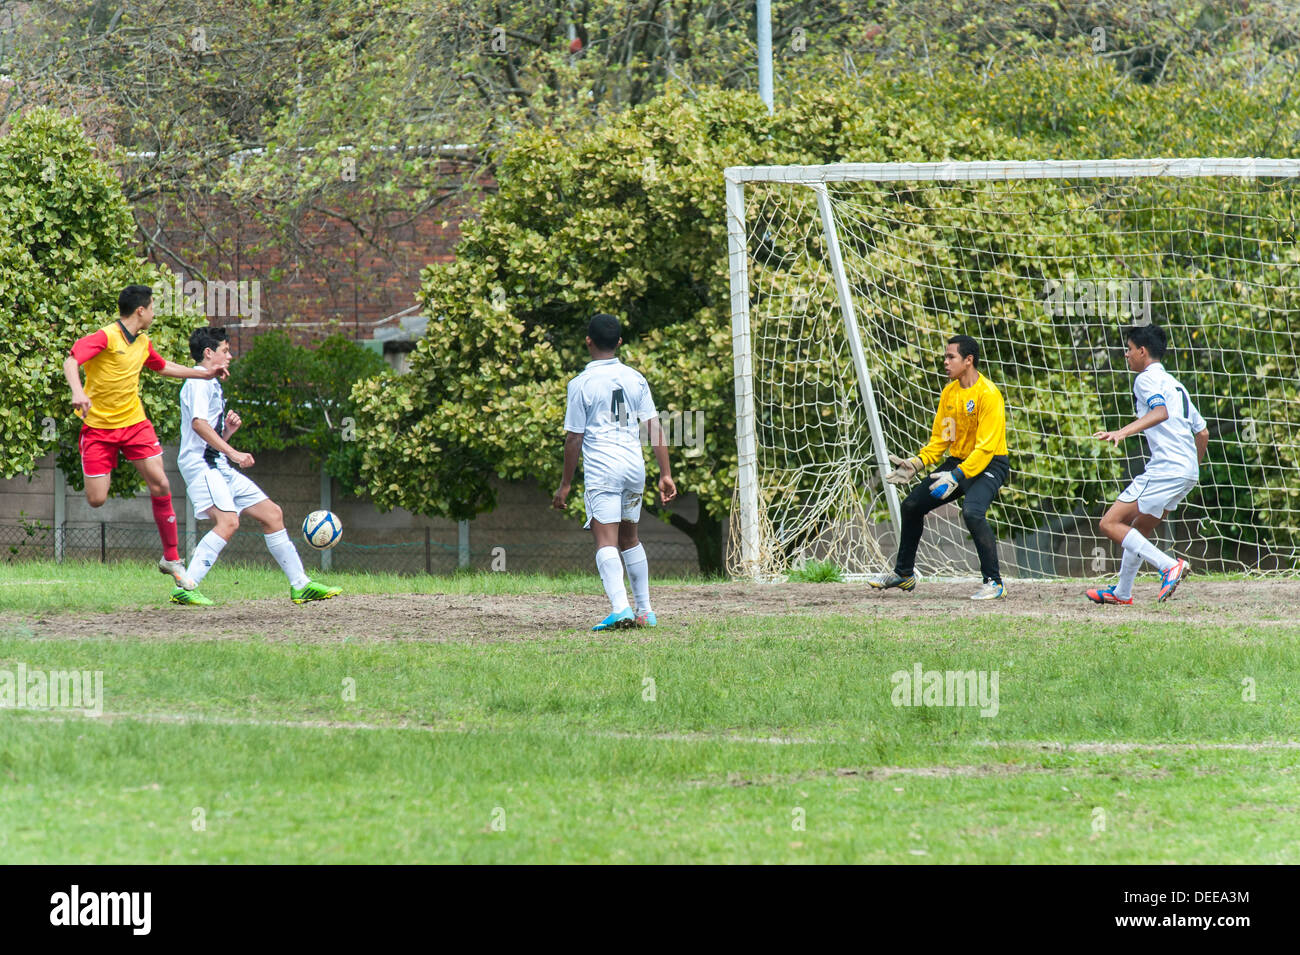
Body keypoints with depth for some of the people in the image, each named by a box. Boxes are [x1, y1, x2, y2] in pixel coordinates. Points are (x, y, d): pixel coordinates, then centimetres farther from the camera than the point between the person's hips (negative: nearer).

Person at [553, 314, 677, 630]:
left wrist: (565, 485, 3)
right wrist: (666, 474, 9)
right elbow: (655, 427, 6)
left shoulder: (581, 384, -5)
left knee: (606, 539, -9)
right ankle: (644, 610, 21)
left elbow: (574, 438, -4)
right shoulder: (636, 379, 7)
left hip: (601, 470, -5)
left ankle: (620, 607, -27)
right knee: (629, 538, 19)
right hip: (634, 466, 5)